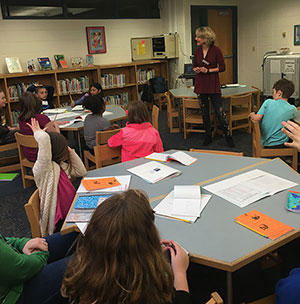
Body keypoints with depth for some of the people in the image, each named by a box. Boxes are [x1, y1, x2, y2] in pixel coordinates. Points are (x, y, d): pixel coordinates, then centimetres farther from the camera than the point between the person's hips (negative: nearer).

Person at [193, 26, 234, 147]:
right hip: (200, 85, 4)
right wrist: (196, 69, -6)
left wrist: (208, 70, -15)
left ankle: (228, 136, 9)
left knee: (219, 112, -4)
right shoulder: (197, 50, 5)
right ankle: (208, 136, 24)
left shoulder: (216, 50, -8)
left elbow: (222, 67, -6)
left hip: (213, 85, -4)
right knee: (204, 112, 10)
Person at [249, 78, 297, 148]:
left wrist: (251, 115, 8)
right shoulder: (292, 109, -6)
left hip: (265, 143, 1)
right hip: (281, 144, 0)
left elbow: (257, 118, -11)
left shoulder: (268, 102, -10)